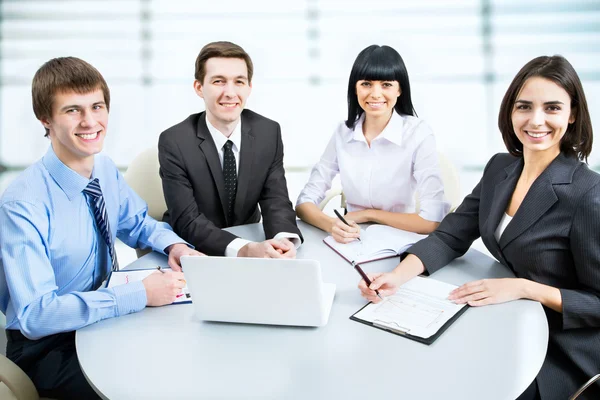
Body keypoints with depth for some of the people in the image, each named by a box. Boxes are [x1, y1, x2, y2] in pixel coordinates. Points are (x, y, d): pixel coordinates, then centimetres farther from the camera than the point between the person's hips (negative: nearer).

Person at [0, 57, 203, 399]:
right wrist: (140, 294, -32)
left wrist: (175, 246, -9)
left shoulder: (107, 171, -4)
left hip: (102, 319, 6)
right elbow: (35, 314, -29)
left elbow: (138, 223, 13)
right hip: (47, 347, -6)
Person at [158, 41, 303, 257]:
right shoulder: (174, 142, -15)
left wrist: (284, 240, -29)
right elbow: (187, 221, -21)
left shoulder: (269, 132, -5)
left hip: (248, 240, 2)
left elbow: (276, 202, -7)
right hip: (192, 255, -2)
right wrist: (245, 249, -36)